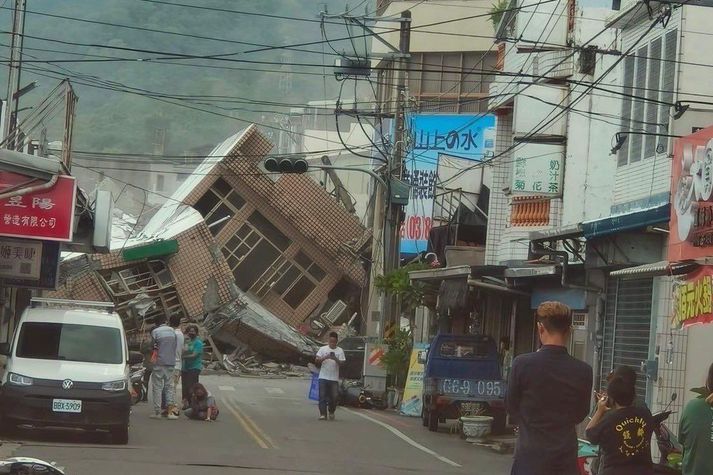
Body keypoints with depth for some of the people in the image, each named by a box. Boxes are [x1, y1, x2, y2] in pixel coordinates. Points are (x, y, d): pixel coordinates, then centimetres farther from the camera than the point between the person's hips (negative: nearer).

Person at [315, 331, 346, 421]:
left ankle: (331, 412, 23)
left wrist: (336, 359, -21)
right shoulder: (323, 349, 5)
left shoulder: (340, 351, 5)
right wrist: (325, 358, -18)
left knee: (334, 396, 1)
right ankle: (323, 414, -2)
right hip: (323, 377, 0)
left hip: (334, 378, 0)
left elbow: (342, 363, -2)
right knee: (322, 396, -5)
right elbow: (317, 360, -1)